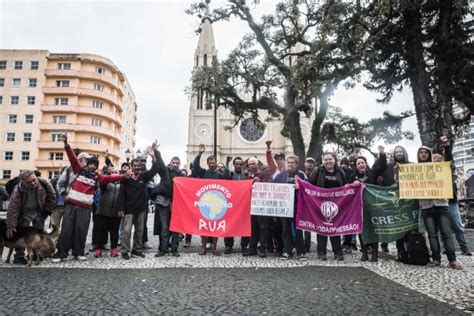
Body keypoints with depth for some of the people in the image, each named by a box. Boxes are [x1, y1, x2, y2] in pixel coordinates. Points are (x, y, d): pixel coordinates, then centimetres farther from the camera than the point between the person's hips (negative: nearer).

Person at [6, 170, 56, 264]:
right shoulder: (18, 189, -26)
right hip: (24, 213, -3)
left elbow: (52, 196, -4)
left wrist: (48, 210, -4)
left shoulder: (44, 183, -22)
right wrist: (10, 225, -28)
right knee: (21, 234, -8)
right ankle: (19, 256, 2)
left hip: (39, 213, 3)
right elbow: (13, 208, -26)